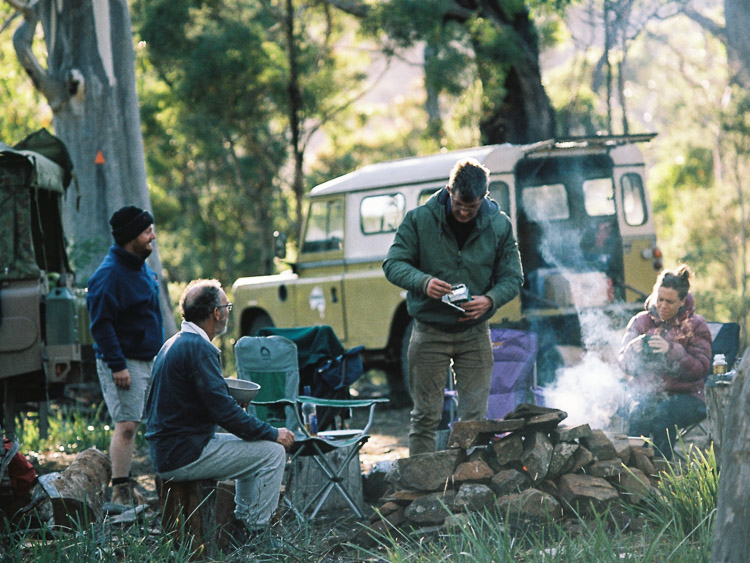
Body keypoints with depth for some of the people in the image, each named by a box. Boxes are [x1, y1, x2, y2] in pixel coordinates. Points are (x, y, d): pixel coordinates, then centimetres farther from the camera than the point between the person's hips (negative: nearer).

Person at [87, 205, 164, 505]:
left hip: (147, 361, 9)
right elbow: (101, 323, -19)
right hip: (123, 362, -9)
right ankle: (120, 491, -9)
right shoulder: (110, 274, -16)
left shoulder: (141, 267, 14)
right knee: (126, 425, -11)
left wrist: (160, 354, 22)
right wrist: (117, 365, -23)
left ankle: (127, 488, 15)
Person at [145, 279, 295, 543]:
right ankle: (258, 536, -3)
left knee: (253, 445, 25)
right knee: (273, 453, -7)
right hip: (185, 456, -10)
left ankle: (242, 521, 28)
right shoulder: (199, 348, -18)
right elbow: (223, 410, -21)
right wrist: (273, 433, -12)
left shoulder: (174, 343, 13)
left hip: (165, 451, 10)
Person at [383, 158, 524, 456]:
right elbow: (393, 264, -5)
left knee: (474, 418, 3)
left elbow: (512, 277, 2)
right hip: (429, 332, -1)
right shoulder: (420, 219, -7)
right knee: (425, 417, 1)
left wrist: (490, 299, -19)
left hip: (474, 333, 2)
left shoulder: (499, 225, -1)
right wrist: (423, 282, -25)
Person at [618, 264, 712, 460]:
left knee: (663, 414, -36)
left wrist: (671, 350, -24)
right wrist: (634, 350, -20)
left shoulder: (695, 325, 1)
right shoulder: (641, 321, 8)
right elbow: (624, 363, 5)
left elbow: (701, 369, -9)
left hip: (686, 396, -2)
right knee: (637, 416, -33)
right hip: (648, 394, 2)